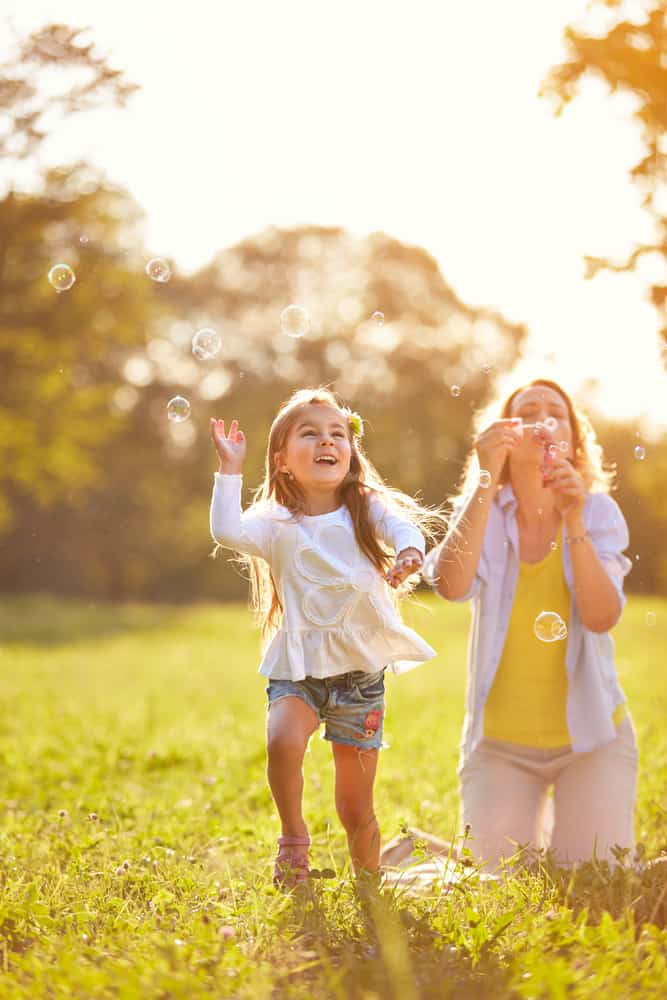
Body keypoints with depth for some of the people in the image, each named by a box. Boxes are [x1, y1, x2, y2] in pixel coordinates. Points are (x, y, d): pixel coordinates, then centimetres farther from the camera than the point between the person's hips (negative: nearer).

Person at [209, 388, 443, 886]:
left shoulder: (366, 509, 4)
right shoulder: (276, 523, 0)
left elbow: (402, 526, -17)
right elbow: (227, 531, -20)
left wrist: (409, 553, -39)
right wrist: (231, 470, -18)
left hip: (362, 671, 1)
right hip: (298, 669, -1)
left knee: (356, 807, 6)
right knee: (283, 742, -32)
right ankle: (294, 836, -6)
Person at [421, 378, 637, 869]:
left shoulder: (598, 512, -6)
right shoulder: (483, 510, -5)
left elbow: (602, 618, -20)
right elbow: (453, 585, -26)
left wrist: (573, 520, -30)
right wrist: (486, 482, -29)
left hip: (591, 735, 0)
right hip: (501, 741, 0)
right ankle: (530, 827, 32)